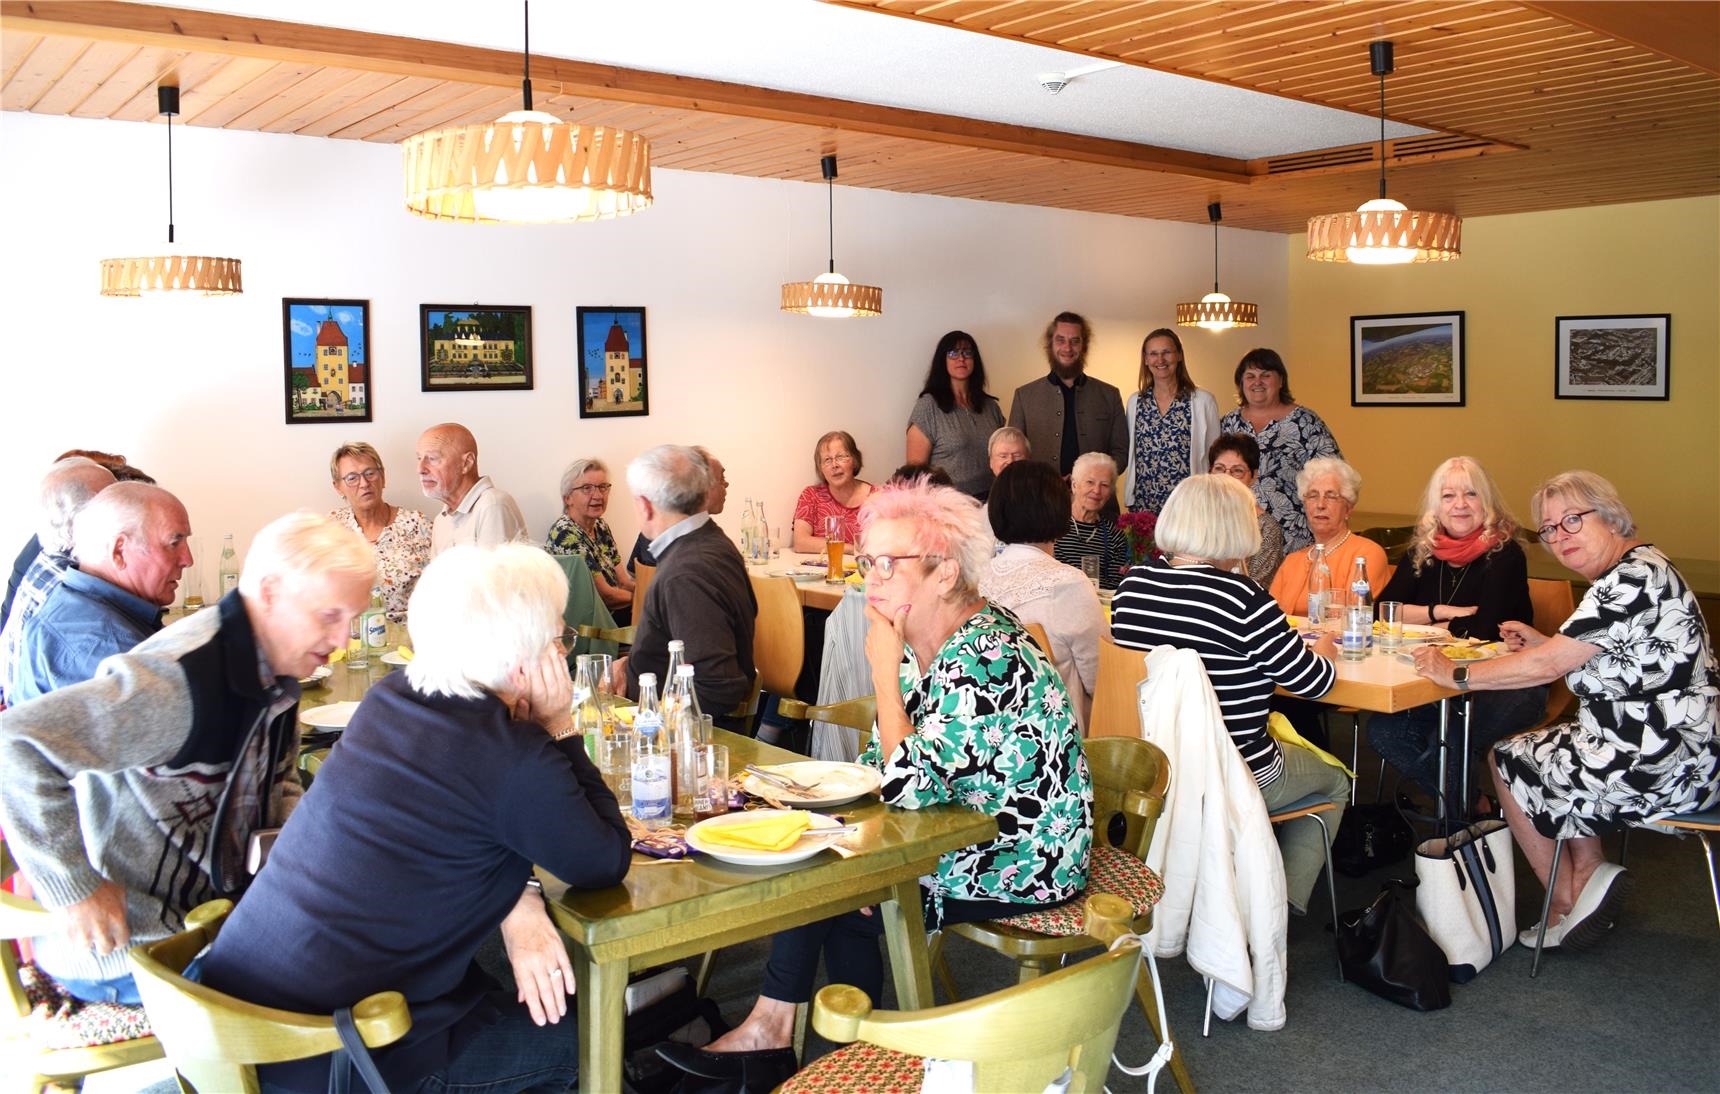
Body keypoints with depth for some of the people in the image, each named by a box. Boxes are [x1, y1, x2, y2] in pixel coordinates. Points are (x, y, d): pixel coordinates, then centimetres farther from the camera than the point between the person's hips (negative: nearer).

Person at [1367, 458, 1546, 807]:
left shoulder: (1504, 554, -10)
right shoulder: (1423, 552, 6)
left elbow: (1481, 630, -20)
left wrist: (1422, 626, -10)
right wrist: (1440, 611, -13)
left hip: (1508, 684, -5)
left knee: (1448, 740, -35)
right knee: (1383, 730, -19)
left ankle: (1471, 809, -1)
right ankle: (1472, 806, 0)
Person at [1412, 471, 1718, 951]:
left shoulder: (1633, 578, -21)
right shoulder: (1638, 570, 11)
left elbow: (1547, 666, -22)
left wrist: (1456, 675, -13)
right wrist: (1545, 642, 9)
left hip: (1665, 767, -10)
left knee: (1508, 760, 7)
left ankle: (1566, 899, 20)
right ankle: (1587, 874, 14)